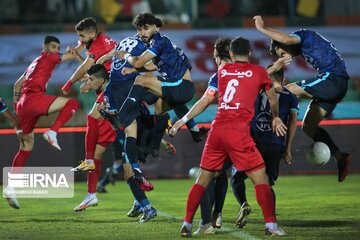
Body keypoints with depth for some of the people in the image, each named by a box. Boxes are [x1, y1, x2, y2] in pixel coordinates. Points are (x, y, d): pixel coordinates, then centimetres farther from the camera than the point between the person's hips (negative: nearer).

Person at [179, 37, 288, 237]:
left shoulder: (222, 70, 16)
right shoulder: (259, 72, 6)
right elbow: (273, 99, 23)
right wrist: (276, 118, 41)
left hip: (217, 129, 4)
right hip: (238, 132, -4)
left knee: (203, 179, 12)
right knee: (260, 177, 1)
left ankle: (187, 224, 9)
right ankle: (271, 224, -7)